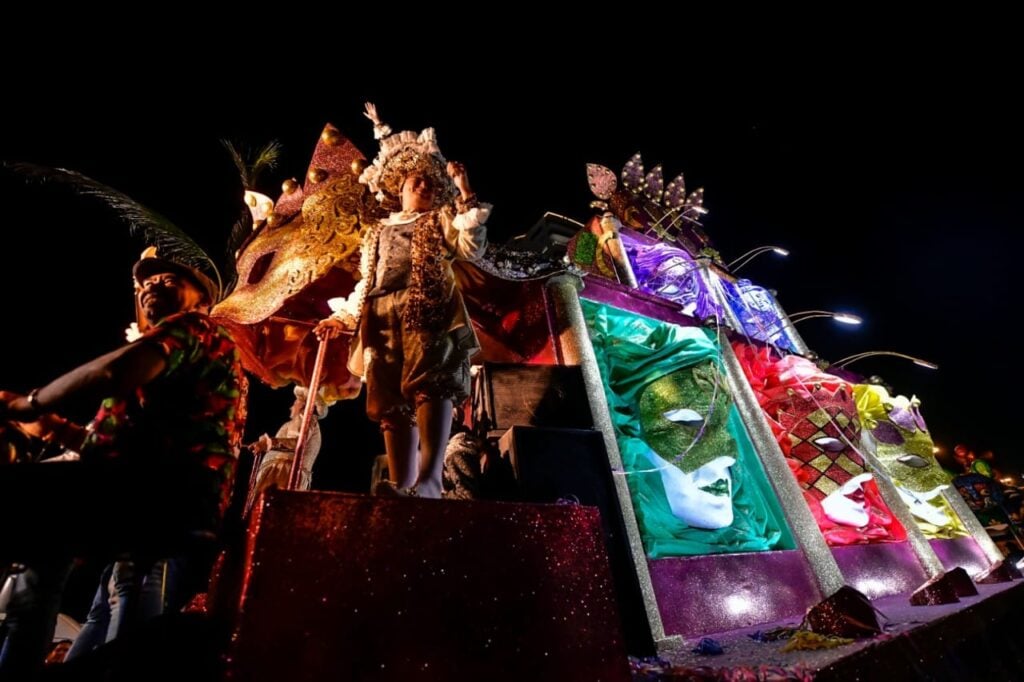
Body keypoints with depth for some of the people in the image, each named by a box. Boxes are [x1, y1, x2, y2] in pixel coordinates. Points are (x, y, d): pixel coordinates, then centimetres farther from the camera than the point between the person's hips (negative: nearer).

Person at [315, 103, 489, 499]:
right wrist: (342, 318, 13)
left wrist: (466, 196, -1)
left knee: (429, 386, -23)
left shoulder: (440, 219, 22)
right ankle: (401, 486, -9)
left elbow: (472, 247, 2)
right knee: (391, 403, -7)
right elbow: (365, 284, 27)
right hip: (383, 318, 5)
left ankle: (429, 481, -32)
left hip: (427, 311, -4)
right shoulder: (378, 232, 32)